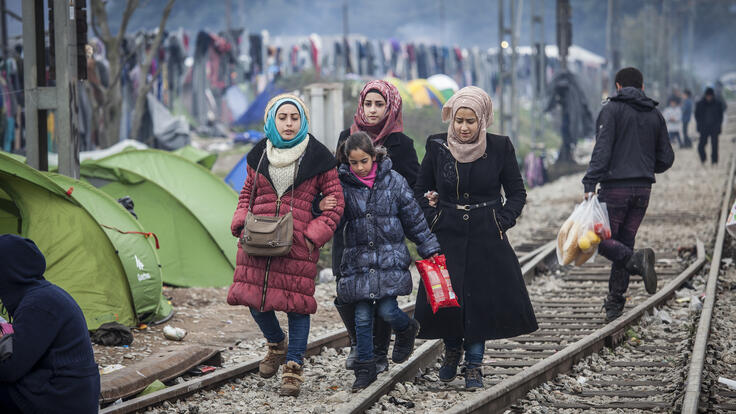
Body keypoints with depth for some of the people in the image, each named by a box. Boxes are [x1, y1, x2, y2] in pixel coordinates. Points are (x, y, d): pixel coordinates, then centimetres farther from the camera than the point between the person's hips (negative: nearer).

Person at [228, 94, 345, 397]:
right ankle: (276, 345, 32)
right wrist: (241, 223, 4)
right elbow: (247, 193, 22)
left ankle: (293, 367, 9)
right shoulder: (259, 155, 9)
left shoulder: (317, 158, -2)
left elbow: (335, 202, 2)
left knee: (297, 303, -3)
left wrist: (315, 235, -8)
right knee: (254, 295, 5)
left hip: (298, 245, -4)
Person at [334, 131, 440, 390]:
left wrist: (431, 250, 10)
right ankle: (365, 368, 12)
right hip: (357, 260, 1)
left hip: (390, 259, -1)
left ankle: (407, 329, 25)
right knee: (362, 316, 0)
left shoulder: (394, 181, 0)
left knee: (387, 310, -9)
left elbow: (414, 219, 7)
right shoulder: (343, 185, -1)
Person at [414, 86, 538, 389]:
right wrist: (432, 219, -1)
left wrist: (502, 222, -6)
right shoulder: (437, 147, -2)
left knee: (482, 300, -3)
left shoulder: (499, 148, -4)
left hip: (486, 239, -1)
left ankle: (474, 364, 10)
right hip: (447, 238, 1)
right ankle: (452, 349, 28)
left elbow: (517, 193, 5)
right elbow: (420, 192, 11)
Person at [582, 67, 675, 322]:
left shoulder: (612, 110, -4)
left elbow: (602, 150, -16)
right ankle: (614, 305, 10)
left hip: (615, 186, -5)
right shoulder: (654, 114, 11)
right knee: (624, 241, 11)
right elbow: (666, 159, 11)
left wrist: (590, 185, -20)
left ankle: (637, 261, -26)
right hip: (643, 188, 5)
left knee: (603, 239, 1)